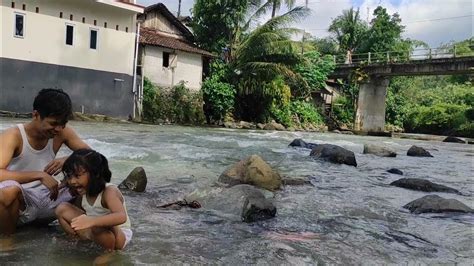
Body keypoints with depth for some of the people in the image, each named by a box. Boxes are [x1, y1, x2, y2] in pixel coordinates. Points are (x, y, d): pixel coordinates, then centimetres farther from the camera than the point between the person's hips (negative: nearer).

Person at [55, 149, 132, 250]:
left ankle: (110, 252, -14)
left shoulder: (109, 192, -27)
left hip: (119, 235, -7)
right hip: (94, 231, 7)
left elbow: (121, 217, -44)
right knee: (62, 209, -1)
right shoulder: (84, 192, -3)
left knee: (94, 228, -40)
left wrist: (91, 221, -54)